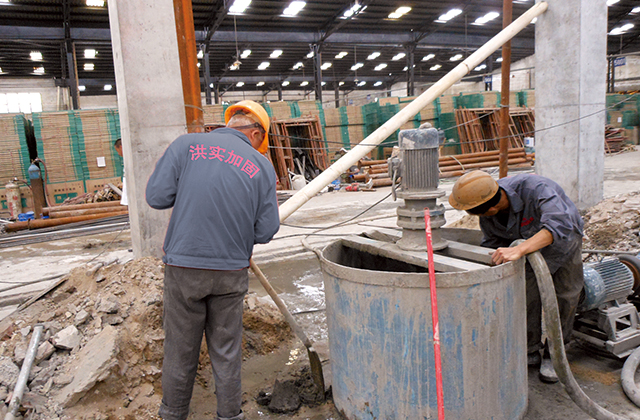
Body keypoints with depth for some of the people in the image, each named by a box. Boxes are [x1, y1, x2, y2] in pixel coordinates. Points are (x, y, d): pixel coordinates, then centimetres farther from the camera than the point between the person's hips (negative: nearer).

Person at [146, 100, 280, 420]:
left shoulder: (186, 145, -2)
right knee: (226, 351, 16)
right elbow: (265, 231, -2)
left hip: (184, 266, 0)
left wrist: (189, 188, 11)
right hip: (231, 271, 1)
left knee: (180, 348, 16)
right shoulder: (262, 166, 0)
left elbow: (157, 197, -6)